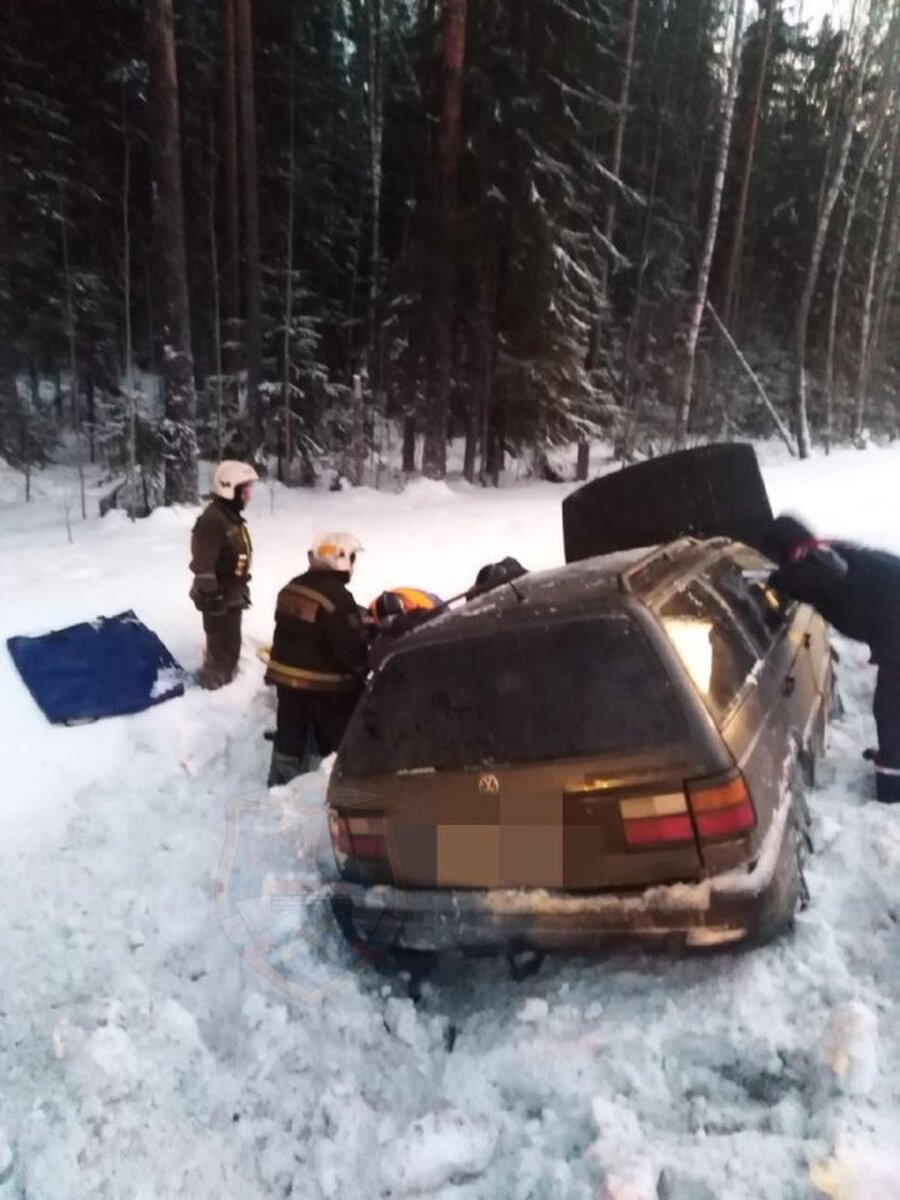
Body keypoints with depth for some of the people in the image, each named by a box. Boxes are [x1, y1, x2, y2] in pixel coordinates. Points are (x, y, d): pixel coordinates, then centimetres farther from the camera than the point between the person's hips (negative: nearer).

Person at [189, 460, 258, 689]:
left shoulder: (232, 516, 11)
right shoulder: (212, 520, -23)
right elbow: (203, 565, -26)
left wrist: (242, 590, 24)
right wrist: (211, 596, -25)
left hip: (233, 595, 10)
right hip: (219, 598, -10)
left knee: (230, 645, 22)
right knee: (222, 647, -2)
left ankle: (224, 680, 38)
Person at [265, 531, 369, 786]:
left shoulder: (292, 588, 5)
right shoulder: (337, 597, -23)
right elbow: (352, 648, -22)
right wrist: (365, 669, -5)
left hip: (286, 675, 8)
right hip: (326, 684, -8)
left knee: (290, 737, 19)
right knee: (347, 741, 6)